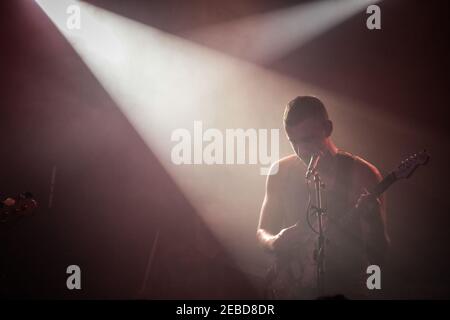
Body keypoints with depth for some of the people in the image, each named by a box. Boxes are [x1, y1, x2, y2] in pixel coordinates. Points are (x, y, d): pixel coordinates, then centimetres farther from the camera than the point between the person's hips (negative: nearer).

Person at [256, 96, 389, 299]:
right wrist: (275, 243, -9)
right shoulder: (280, 172, 4)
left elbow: (378, 255, -4)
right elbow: (263, 232, 12)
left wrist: (371, 219, -23)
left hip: (342, 291, -3)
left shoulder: (362, 175, -5)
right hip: (287, 290, 3)